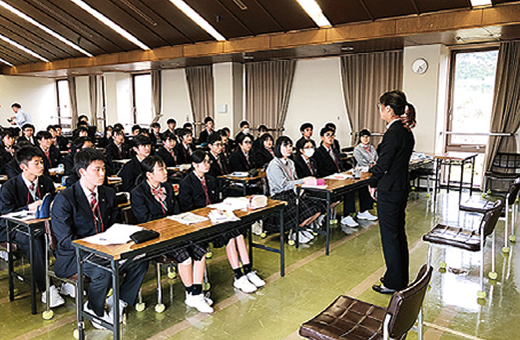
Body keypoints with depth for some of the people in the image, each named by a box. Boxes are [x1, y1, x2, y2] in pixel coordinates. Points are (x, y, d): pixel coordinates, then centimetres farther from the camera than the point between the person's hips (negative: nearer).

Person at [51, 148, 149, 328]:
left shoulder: (108, 194, 7)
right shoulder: (64, 200, -12)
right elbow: (66, 240, -14)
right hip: (73, 256, -5)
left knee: (140, 261, -17)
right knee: (104, 271, -34)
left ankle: (117, 301, 5)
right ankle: (93, 310, -3)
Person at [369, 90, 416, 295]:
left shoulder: (393, 133, -20)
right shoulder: (406, 131, 9)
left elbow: (383, 163, -19)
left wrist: (372, 183, -2)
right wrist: (377, 182, 11)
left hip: (389, 191, -10)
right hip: (401, 188, 10)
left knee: (390, 237, 2)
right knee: (399, 234, 18)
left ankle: (393, 284, 14)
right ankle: (401, 278, 31)